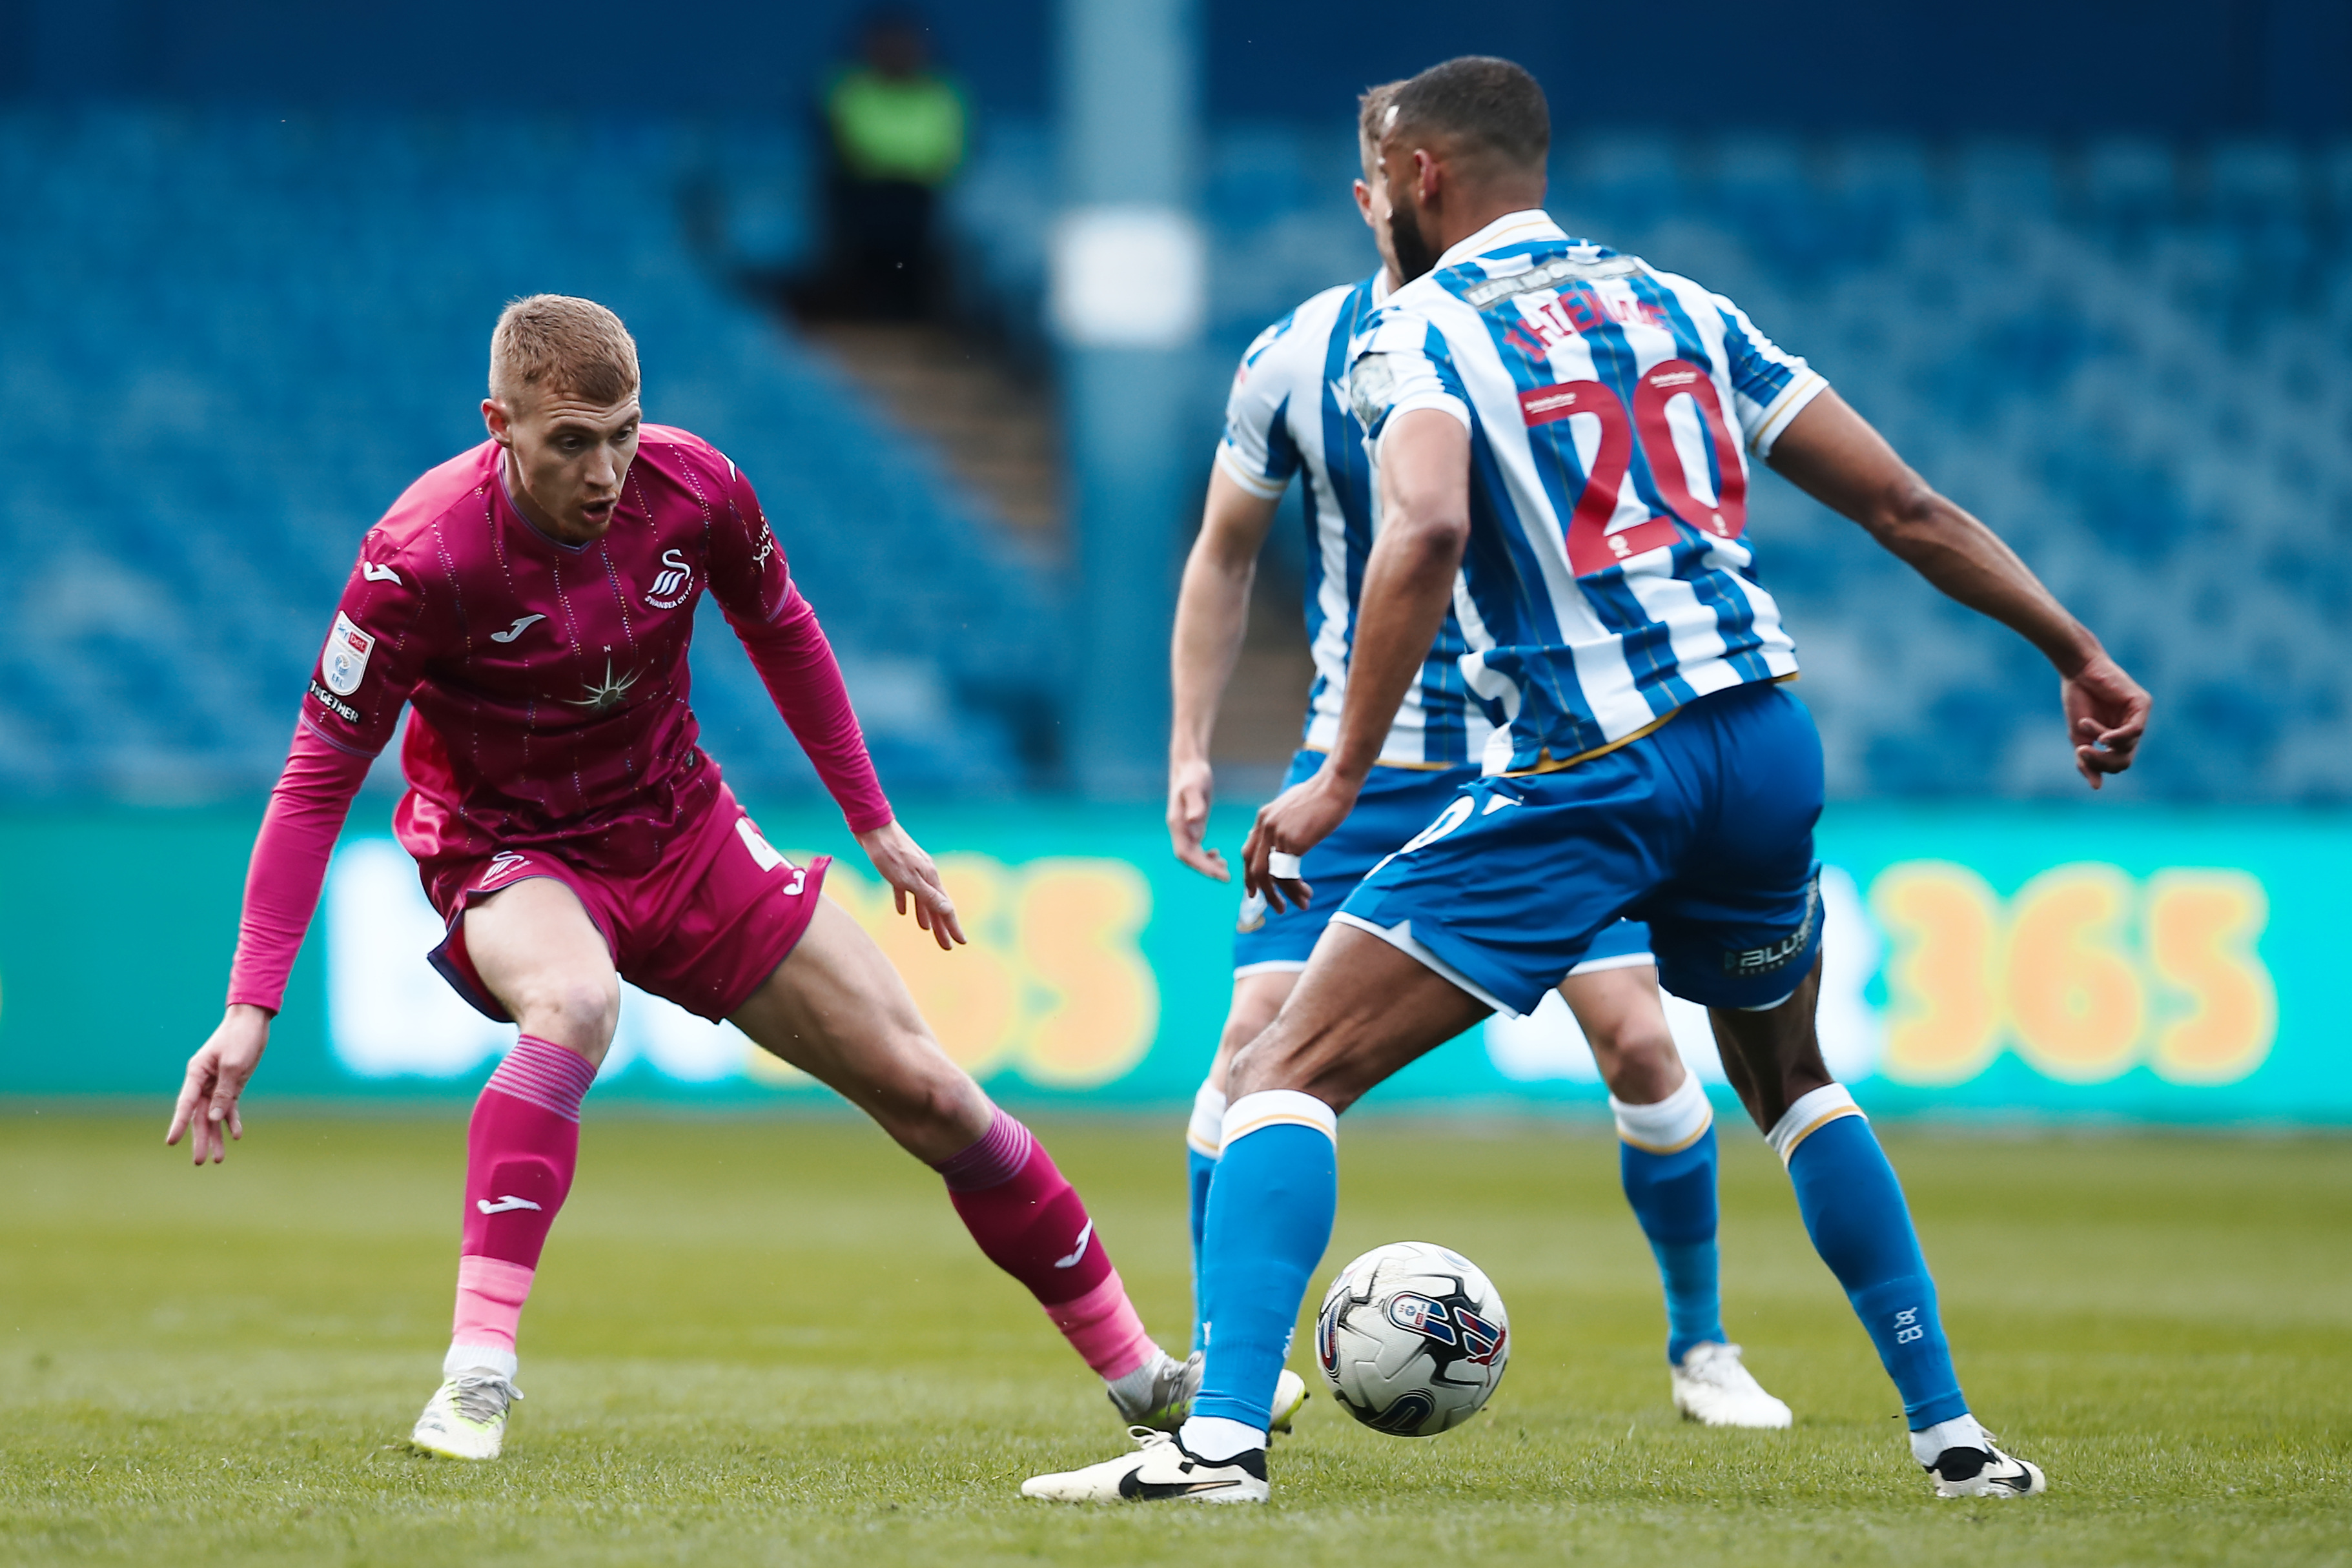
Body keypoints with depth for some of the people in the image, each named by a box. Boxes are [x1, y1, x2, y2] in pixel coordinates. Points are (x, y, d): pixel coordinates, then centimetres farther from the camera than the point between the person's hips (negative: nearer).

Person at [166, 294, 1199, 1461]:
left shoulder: (695, 489, -16)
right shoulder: (418, 560, -27)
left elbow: (779, 631, 6)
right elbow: (316, 783, -21)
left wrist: (874, 823, 13)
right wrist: (251, 1006, -26)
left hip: (679, 832, 4)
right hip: (507, 856, -4)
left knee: (920, 1087, 2)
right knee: (573, 1003, -40)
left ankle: (1136, 1371, 18)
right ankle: (476, 1373, -40)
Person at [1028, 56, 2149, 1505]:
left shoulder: (1419, 333, 0)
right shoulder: (1679, 305, 17)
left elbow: (1428, 529, -21)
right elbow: (1904, 504, 16)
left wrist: (1341, 778, -20)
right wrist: (2081, 654, 23)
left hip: (1586, 774, -6)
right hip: (1767, 738, 6)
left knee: (1291, 1072, -3)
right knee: (1789, 1078, 31)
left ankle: (1222, 1434, -19)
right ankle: (1953, 1432, 28)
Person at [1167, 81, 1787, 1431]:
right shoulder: (1296, 359, -4)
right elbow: (1225, 557, 10)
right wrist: (1192, 748, 5)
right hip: (1361, 761, 1)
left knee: (1638, 1038, -12)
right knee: (1261, 1037, -11)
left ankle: (1702, 1348, 6)